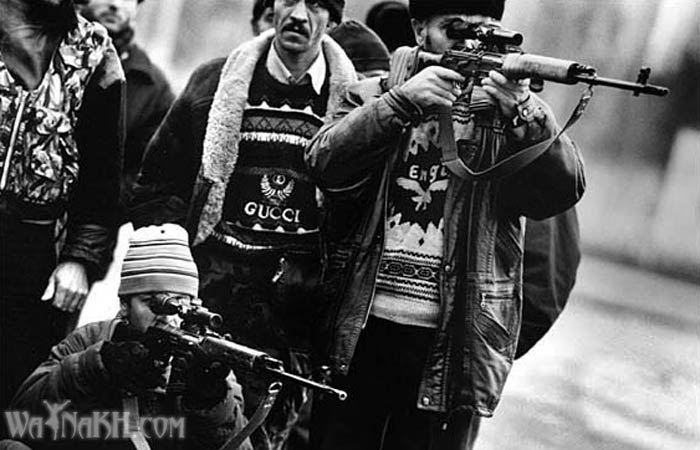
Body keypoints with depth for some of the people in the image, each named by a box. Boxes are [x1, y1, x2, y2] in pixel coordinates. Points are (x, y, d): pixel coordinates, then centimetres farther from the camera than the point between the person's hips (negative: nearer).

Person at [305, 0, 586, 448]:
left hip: (453, 344, 0)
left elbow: (565, 188, -8)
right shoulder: (372, 98, 9)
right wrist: (402, 101, -19)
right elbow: (326, 164, -8)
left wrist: (524, 113, -24)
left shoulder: (505, 114, 7)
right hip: (359, 331, 1)